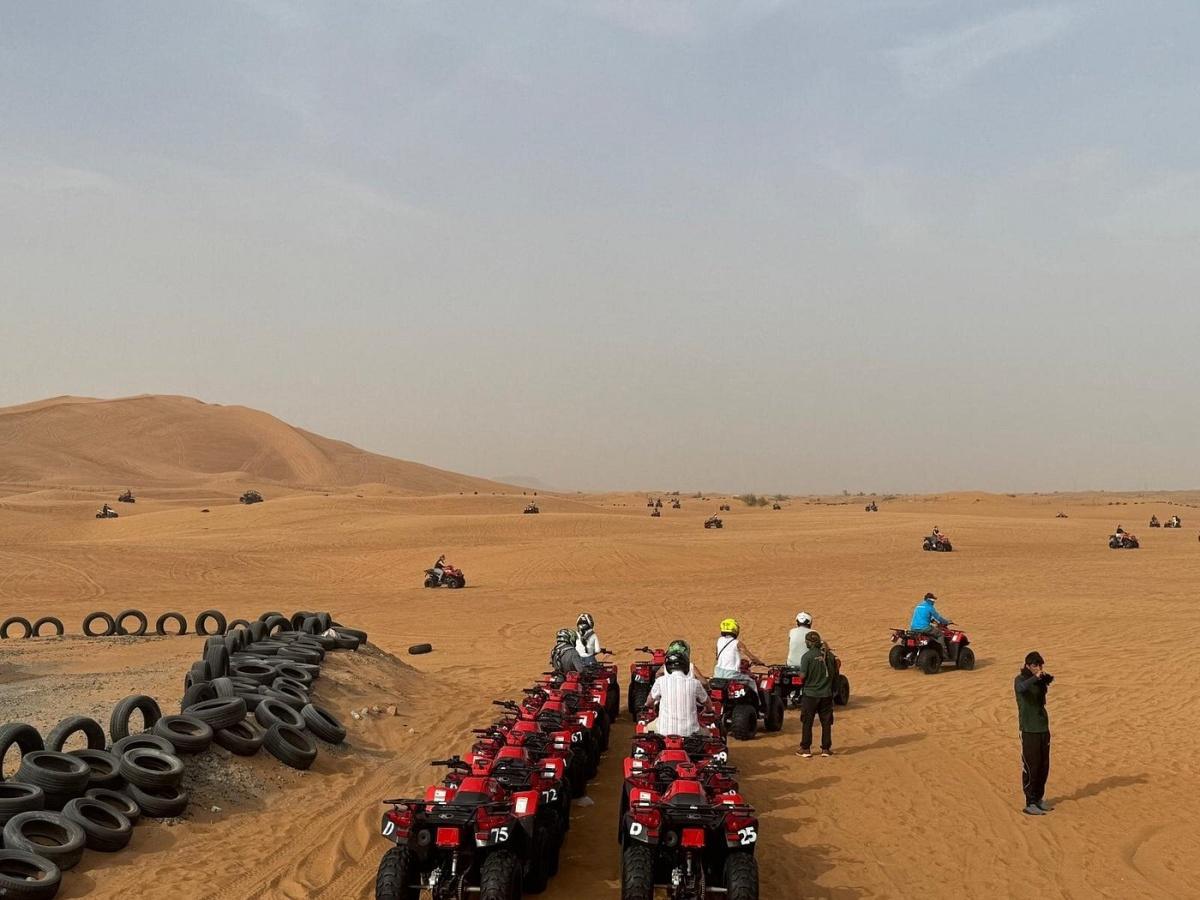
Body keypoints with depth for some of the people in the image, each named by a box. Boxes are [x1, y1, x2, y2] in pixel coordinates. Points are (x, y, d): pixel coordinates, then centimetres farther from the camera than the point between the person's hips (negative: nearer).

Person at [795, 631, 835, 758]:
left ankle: (806, 749, 11)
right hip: (826, 694, 3)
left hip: (810, 694, -3)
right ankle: (826, 748, 15)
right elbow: (835, 672, 7)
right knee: (826, 722, 11)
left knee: (807, 722, 7)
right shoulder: (829, 655, -1)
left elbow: (803, 675, -13)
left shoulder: (807, 656, -13)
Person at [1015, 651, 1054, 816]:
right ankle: (1030, 804, 1)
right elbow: (1021, 688, -33)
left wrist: (1046, 677, -14)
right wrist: (1035, 678, -42)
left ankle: (1039, 798, 25)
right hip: (1029, 729, -7)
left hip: (1043, 728, 7)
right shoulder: (1020, 679, -12)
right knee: (1030, 767, -4)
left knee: (1044, 767, 12)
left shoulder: (1040, 680, 13)